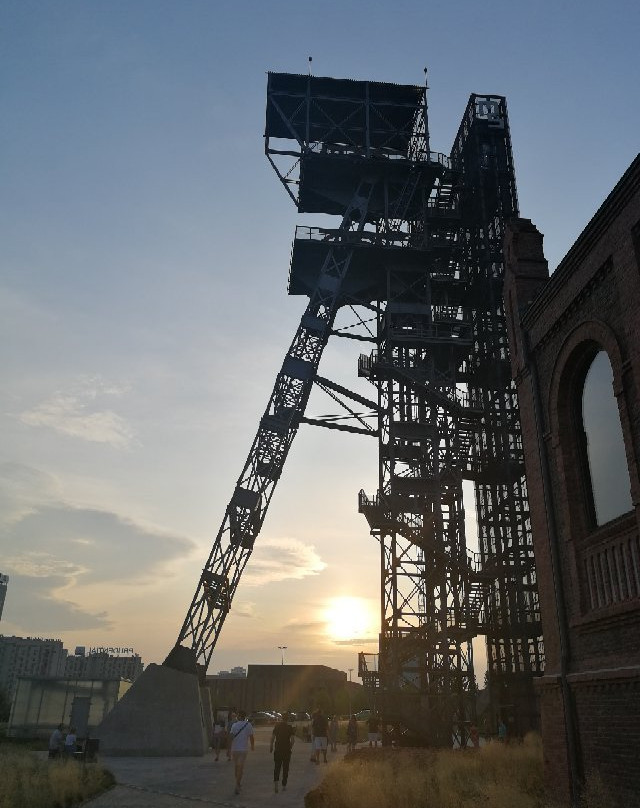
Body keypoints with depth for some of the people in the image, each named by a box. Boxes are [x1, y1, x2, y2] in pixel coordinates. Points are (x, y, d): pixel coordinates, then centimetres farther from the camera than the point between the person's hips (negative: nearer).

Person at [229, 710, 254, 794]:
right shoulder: (248, 725, -4)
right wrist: (253, 746, 17)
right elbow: (251, 737, 0)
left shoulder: (234, 725, -4)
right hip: (243, 749, -1)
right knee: (240, 767, 2)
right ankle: (237, 786, -8)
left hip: (234, 749, 1)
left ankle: (238, 784, 31)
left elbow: (231, 737, -9)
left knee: (236, 766, 18)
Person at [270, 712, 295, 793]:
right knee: (285, 768, 10)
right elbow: (293, 740, -6)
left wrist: (271, 746, 9)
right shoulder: (290, 727, -2)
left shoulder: (277, 726, 1)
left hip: (278, 749, 0)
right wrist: (290, 747, 9)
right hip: (287, 750, 0)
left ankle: (276, 781, -14)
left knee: (277, 766, 7)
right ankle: (284, 785, 12)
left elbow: (272, 737, -2)